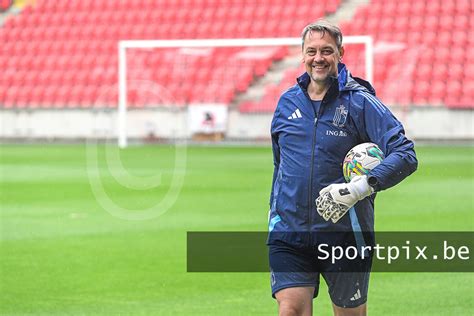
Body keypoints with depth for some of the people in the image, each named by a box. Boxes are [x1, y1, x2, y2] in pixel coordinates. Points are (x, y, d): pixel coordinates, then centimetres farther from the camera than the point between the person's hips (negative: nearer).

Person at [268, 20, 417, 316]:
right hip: (289, 233, 3)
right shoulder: (287, 102, 9)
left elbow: (405, 154, -15)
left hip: (344, 233, -2)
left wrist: (362, 186, -27)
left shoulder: (360, 102, -6)